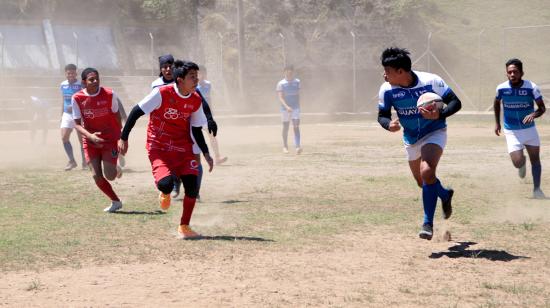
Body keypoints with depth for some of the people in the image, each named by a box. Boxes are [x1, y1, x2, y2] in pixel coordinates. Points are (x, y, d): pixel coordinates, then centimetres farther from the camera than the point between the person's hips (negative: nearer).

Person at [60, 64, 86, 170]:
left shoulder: (80, 85, -10)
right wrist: (62, 114, 19)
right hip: (67, 114, 4)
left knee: (82, 139, 1)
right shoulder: (63, 85, 8)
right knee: (64, 137, -8)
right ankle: (72, 161, 4)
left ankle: (85, 162, 17)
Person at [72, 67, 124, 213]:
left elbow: (116, 115, 3)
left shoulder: (109, 94, -12)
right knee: (97, 176, -4)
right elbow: (77, 124, -8)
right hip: (90, 140, 2)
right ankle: (115, 201, 18)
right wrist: (90, 136, -25)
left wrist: (120, 135, 10)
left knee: (110, 176, -9)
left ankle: (116, 169, 30)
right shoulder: (77, 98, -10)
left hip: (110, 139, -1)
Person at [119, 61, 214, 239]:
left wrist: (206, 154, 5)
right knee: (166, 183, -25)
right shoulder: (162, 93, -17)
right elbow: (136, 112, -12)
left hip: (182, 147, 5)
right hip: (158, 147, -4)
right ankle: (165, 194, 16)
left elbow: (197, 129, 11)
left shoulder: (196, 101, -1)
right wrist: (124, 138, -12)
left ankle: (184, 227, 7)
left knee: (192, 185, -10)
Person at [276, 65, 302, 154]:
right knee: (286, 127, 8)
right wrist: (286, 107, -27)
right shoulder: (281, 84, -7)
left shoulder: (297, 82, 5)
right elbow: (280, 97, -14)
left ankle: (297, 146, -19)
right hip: (285, 109, -2)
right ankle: (285, 146, 22)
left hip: (295, 108, 2)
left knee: (296, 127, -10)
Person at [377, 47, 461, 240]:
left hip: (434, 132, -5)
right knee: (422, 182, 17)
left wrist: (439, 115, -37)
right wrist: (389, 125, -27)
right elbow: (382, 115, -3)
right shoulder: (387, 89, -16)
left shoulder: (431, 81, -25)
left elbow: (455, 102, -17)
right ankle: (445, 195, 52)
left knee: (427, 171, -29)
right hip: (411, 138, 5)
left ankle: (428, 223, -20)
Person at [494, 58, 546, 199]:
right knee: (517, 163, -9)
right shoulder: (501, 88, -13)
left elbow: (542, 107, -12)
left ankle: (537, 189, 19)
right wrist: (497, 123, 10)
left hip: (529, 128, 0)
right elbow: (497, 103, 10)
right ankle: (522, 163, 29)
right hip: (512, 131, 0)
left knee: (535, 159, 5)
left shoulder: (531, 87, -17)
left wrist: (533, 115, -33)